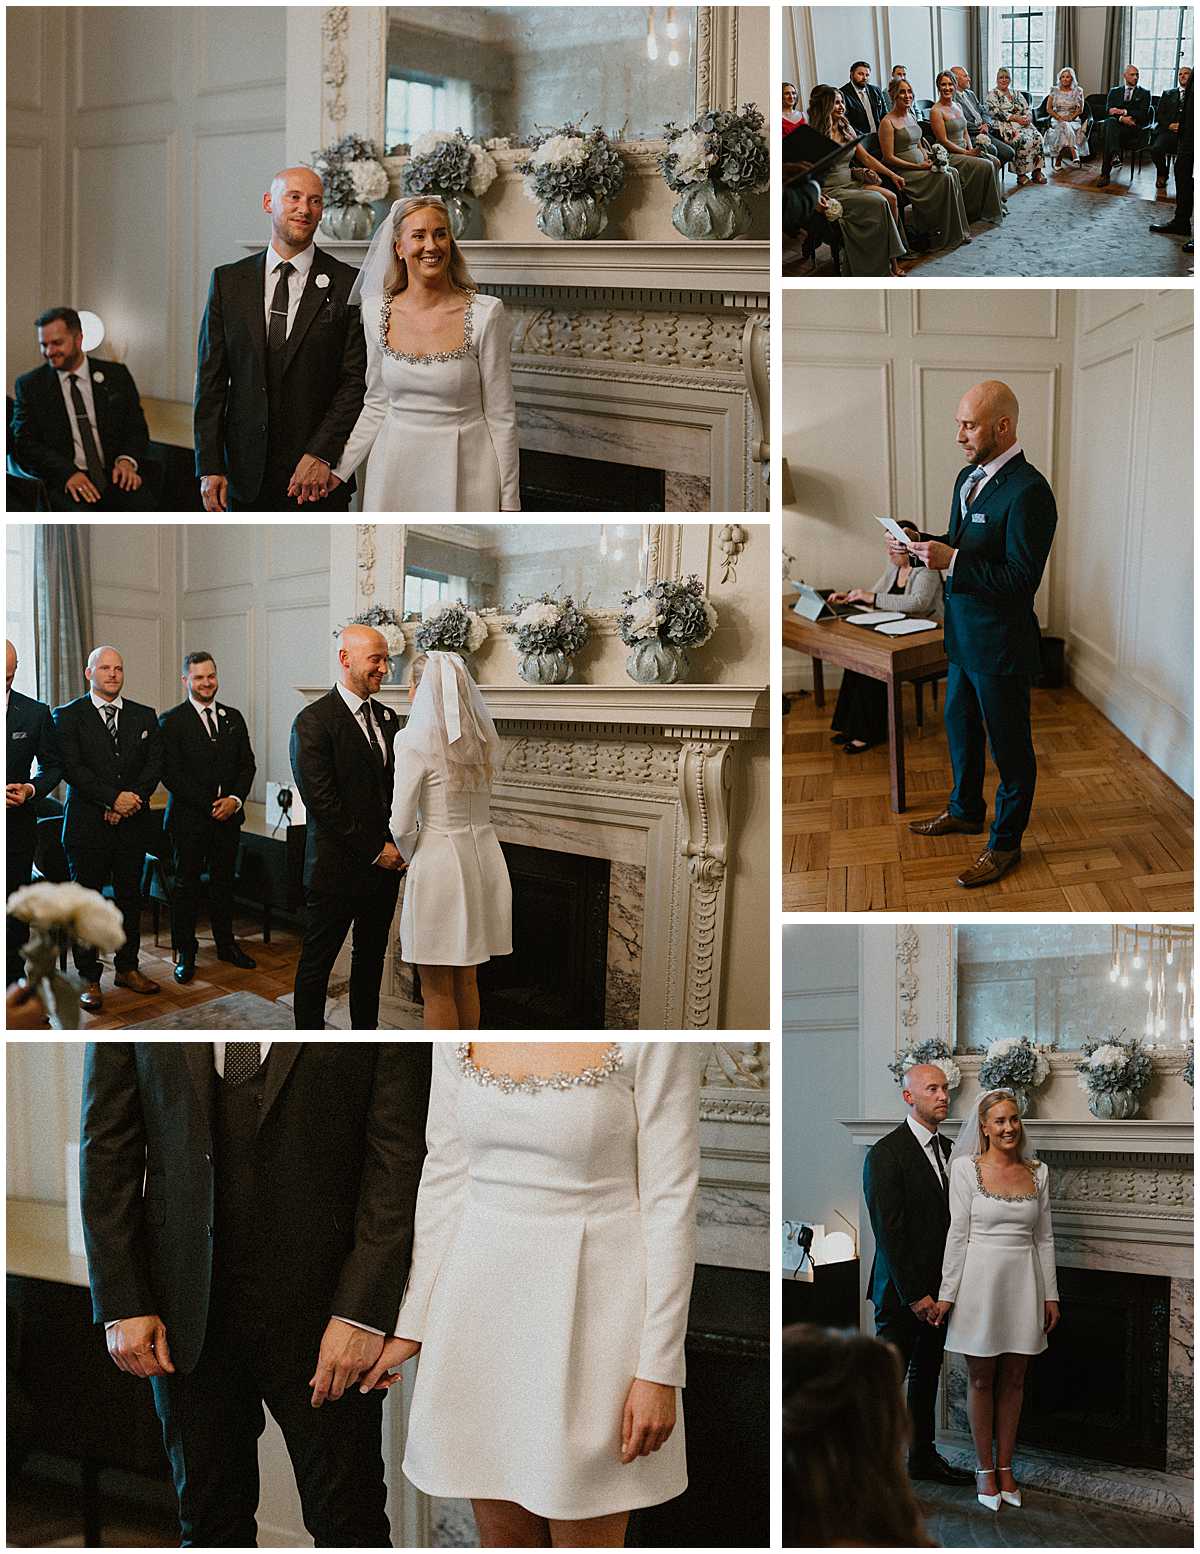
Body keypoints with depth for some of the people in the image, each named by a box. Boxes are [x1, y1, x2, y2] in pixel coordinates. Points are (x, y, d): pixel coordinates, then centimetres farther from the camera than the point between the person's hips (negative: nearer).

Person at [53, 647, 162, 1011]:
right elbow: (72, 768, -10)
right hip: (88, 825, -3)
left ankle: (127, 968, 22)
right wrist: (113, 799, -17)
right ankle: (89, 979, 7)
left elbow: (155, 764, 4)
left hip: (133, 823, 3)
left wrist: (132, 799, -12)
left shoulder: (145, 716, 11)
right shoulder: (68, 716, 0)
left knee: (130, 897, 10)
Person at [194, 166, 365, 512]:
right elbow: (211, 378, 5)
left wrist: (321, 455, -14)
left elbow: (356, 380, -5)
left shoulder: (348, 284, -1)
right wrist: (209, 467, -2)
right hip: (246, 473, 2)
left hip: (319, 474, -2)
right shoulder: (228, 280, 7)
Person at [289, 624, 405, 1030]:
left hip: (384, 865, 7)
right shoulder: (314, 721, -13)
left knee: (371, 957, 16)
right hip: (338, 869, -7)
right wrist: (375, 851, -15)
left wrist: (399, 845, 0)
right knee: (317, 962, 4)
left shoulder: (386, 717, 10)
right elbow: (322, 802, -18)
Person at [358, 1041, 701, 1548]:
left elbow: (671, 1200, -13)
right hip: (482, 1294, 5)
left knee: (584, 1538, 5)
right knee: (503, 1537, 14)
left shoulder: (651, 1036, -15)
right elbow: (445, 1174, 8)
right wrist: (412, 1324, 9)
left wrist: (659, 1369, -13)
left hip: (590, 1310, -5)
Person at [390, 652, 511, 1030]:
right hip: (483, 858, 7)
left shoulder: (414, 740, -13)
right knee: (466, 979, 19)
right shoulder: (479, 737, 8)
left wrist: (410, 857, 4)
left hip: (440, 862, -7)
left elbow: (402, 826, -15)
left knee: (437, 989, 4)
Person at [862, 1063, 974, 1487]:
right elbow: (889, 1232, -17)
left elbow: (950, 1220, 12)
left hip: (936, 1289, 8)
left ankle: (923, 1456, 28)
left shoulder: (946, 1149, 10)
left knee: (927, 1375, 17)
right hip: (902, 1292, -8)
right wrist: (914, 1294, -18)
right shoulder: (886, 1153, -15)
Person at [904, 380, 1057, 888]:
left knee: (1009, 744, 6)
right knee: (959, 724, 24)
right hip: (963, 635, 9)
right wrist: (924, 544, -2)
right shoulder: (970, 476, 7)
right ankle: (965, 810, 44)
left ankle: (1005, 843, 20)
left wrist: (951, 560, -29)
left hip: (1001, 644, -9)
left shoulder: (1028, 492, -23)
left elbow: (1022, 578, -25)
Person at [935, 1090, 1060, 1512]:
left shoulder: (1038, 1172, 6)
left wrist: (1050, 1294, 7)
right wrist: (948, 1292, -6)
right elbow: (958, 1233, -5)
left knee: (1013, 1380, 9)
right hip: (981, 1278, -3)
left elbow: (1044, 1237, 9)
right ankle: (985, 1469, 15)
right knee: (982, 1379, 6)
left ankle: (1005, 1467, 19)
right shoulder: (967, 1168, -4)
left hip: (1024, 1283, 3)